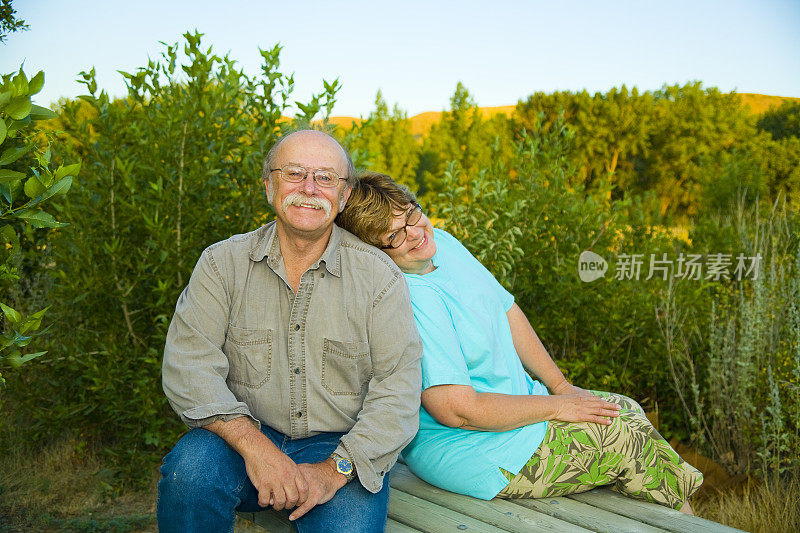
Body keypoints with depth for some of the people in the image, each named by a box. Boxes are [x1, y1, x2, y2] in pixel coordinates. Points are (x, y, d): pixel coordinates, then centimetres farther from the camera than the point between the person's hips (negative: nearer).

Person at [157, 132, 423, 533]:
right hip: (243, 436, 1)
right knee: (191, 467, -29)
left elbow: (399, 388, -7)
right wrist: (254, 445, -23)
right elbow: (188, 367, -10)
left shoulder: (379, 276, -2)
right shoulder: (223, 262, 0)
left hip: (340, 446, -1)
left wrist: (336, 469, -19)